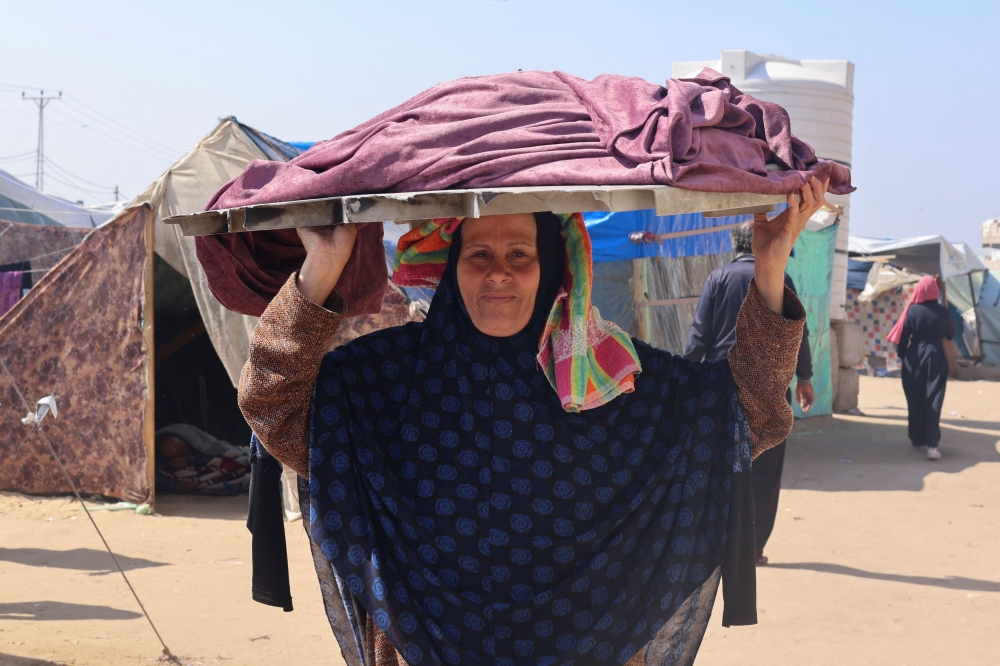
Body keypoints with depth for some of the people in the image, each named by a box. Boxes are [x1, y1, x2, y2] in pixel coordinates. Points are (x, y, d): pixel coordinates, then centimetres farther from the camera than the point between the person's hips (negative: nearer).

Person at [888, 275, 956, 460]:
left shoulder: (912, 310, -6)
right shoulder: (943, 312, -6)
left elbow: (903, 336, -4)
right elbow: (951, 335, 7)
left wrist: (903, 355, 9)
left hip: (914, 357, 1)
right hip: (936, 357, -1)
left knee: (914, 400, 15)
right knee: (934, 400, -2)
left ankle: (916, 438, 27)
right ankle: (931, 444, -12)